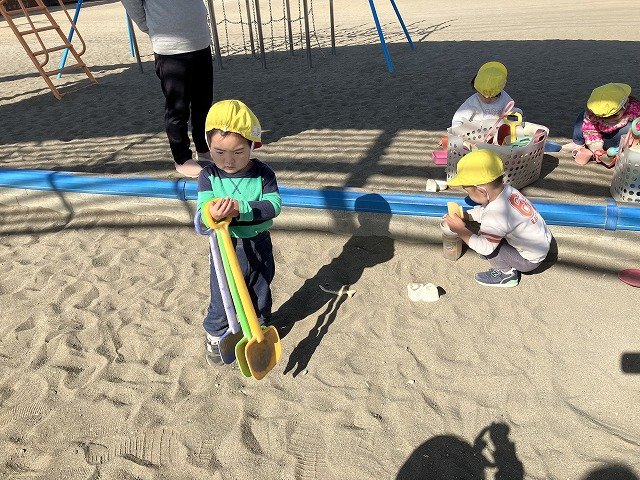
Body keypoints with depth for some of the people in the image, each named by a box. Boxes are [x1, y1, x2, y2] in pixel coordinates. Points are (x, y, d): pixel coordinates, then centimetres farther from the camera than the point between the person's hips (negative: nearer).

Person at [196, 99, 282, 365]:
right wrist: (212, 213, -46)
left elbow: (274, 205, -24)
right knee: (221, 297, 14)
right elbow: (202, 211, -22)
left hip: (258, 246, 1)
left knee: (260, 295, 21)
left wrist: (241, 208, -38)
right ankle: (215, 335, 41)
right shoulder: (208, 176, -12)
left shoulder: (263, 173, -13)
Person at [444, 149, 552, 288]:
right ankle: (509, 265, 16)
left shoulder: (495, 215, -35)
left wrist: (461, 230, -23)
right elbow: (483, 210, 7)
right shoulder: (507, 189, -9)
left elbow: (484, 247, -32)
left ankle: (507, 273, 4)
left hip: (530, 260, -9)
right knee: (485, 231, 10)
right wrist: (466, 215, -3)